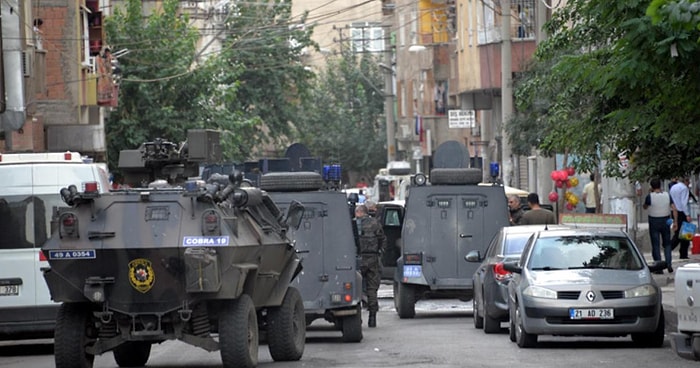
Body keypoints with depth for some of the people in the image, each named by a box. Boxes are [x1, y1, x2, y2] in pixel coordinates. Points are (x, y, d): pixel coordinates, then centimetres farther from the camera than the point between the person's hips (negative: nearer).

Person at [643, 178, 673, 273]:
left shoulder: (650, 196, -13)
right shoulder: (667, 195, -3)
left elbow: (645, 207, 3)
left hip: (654, 222, -3)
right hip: (665, 221, 3)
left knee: (655, 245, 3)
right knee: (667, 244, 15)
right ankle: (668, 264, 3)